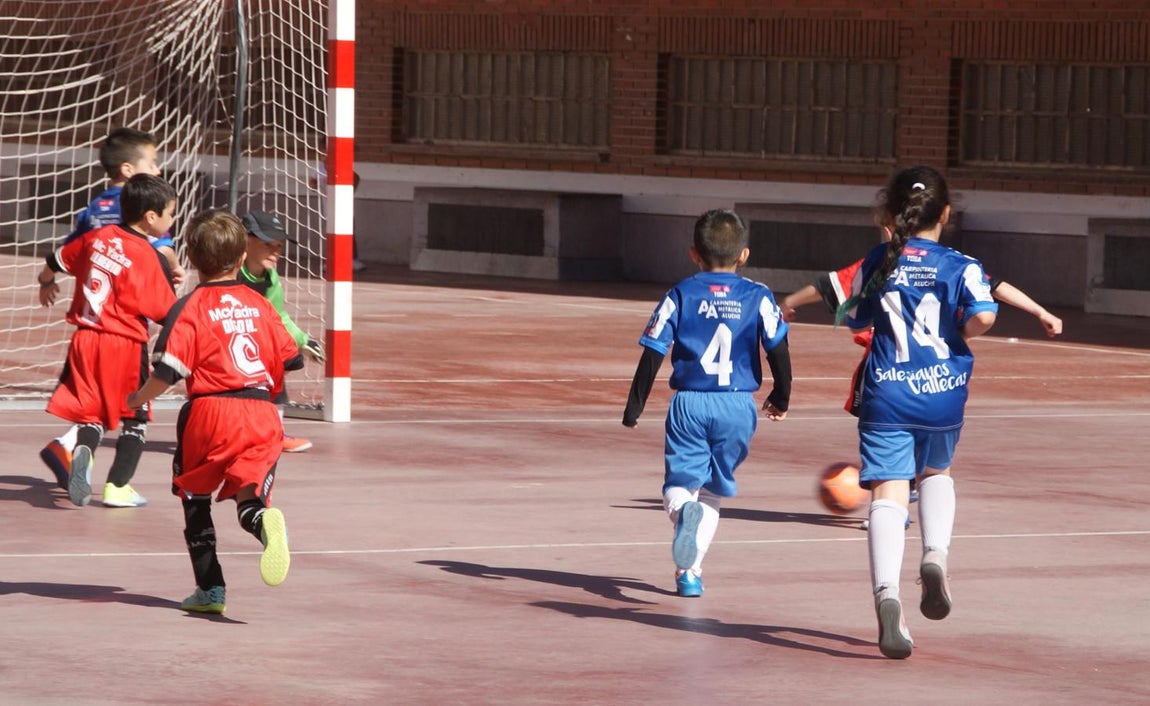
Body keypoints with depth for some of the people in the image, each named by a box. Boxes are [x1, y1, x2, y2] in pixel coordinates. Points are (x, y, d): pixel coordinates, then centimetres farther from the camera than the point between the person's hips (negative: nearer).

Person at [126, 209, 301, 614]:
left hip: (210, 412, -3)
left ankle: (210, 587, 17)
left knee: (195, 499, 16)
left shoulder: (190, 308, -3)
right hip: (261, 414, 3)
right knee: (249, 497, 0)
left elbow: (168, 370, -10)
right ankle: (264, 521, -37)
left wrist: (140, 398, 7)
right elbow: (290, 361, 16)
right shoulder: (260, 306, 11)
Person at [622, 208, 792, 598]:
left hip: (689, 403, -1)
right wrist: (781, 397, 16)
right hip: (738, 405, 1)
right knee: (713, 490, 15)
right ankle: (691, 569, 9)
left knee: (679, 485, 4)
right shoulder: (758, 297, 1)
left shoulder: (681, 295, 1)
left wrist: (635, 405, 7)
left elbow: (653, 353, -1)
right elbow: (778, 350, 0)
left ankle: (683, 509, -32)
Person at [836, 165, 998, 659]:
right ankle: (935, 555, 2)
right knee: (936, 472, 27)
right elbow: (982, 316, -18)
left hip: (886, 394, 0)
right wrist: (960, 334, 4)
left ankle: (886, 591, -28)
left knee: (888, 494, -6)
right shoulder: (960, 266, -3)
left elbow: (852, 319, 15)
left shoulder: (875, 265, 4)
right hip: (943, 392, 0)